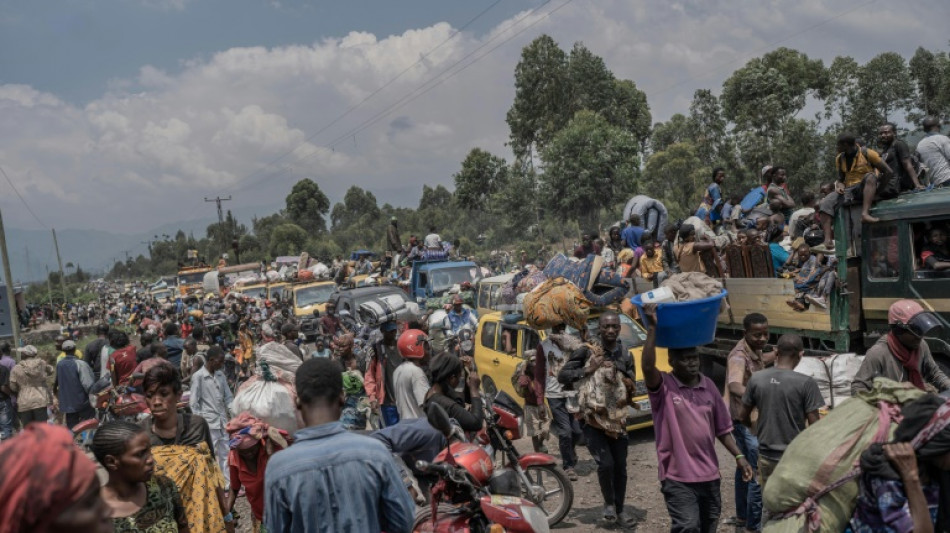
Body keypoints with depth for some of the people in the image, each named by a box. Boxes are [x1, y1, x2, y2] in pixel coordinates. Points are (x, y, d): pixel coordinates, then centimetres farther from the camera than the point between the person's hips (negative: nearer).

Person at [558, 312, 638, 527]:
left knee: (620, 467, 9)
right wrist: (587, 371, -20)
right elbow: (562, 376, -9)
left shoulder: (625, 356, 6)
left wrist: (629, 385, -12)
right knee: (605, 463, -15)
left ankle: (619, 509, 28)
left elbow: (632, 388, 10)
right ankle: (609, 503, 11)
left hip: (616, 418, 4)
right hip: (591, 417, -4)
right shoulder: (586, 352, -8)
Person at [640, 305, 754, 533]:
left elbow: (722, 428, 13)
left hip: (709, 474, 6)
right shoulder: (663, 386, -10)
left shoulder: (708, 386, 6)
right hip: (677, 476, -6)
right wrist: (652, 328, -34)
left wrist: (739, 456, 7)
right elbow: (647, 367, -33)